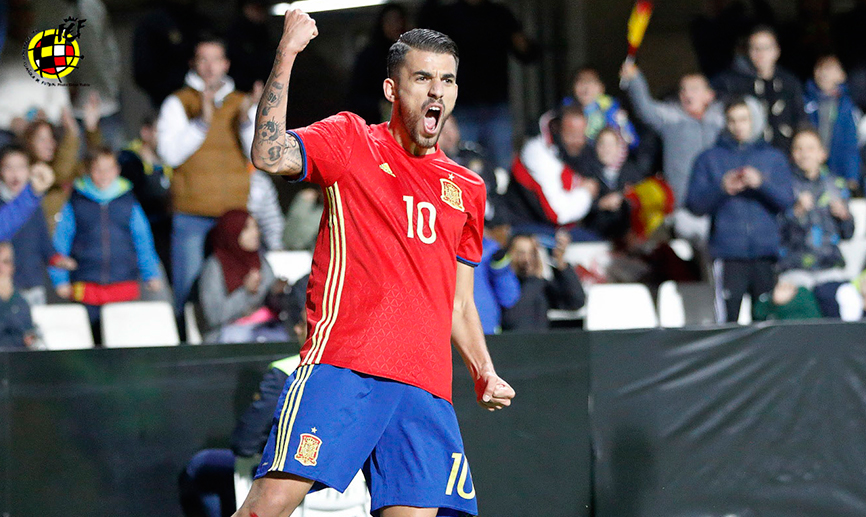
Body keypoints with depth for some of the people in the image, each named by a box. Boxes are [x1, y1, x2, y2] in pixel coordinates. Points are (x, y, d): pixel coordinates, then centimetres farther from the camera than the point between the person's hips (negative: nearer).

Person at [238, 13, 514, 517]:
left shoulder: (467, 189, 21)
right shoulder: (351, 142, 9)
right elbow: (271, 156, -11)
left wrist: (485, 372, 12)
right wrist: (286, 56, -12)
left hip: (427, 388, 5)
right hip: (341, 364, -4)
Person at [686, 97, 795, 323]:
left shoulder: (774, 158, 14)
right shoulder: (709, 159, 12)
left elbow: (786, 200, 3)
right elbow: (695, 204, 3)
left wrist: (761, 183, -13)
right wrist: (722, 188, -13)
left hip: (766, 252, 1)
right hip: (728, 254, -1)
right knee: (727, 316, -10)